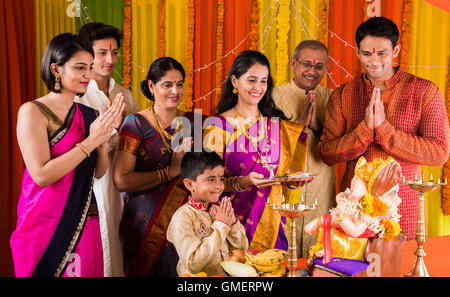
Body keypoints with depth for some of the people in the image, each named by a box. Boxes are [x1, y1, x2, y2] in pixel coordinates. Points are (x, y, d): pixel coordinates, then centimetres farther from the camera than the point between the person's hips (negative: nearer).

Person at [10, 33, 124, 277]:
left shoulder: (87, 114, 7)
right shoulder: (33, 111, -10)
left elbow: (98, 172, 9)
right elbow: (41, 175, -19)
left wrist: (103, 139, -9)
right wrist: (91, 140, -17)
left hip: (84, 221, 6)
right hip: (45, 220, -5)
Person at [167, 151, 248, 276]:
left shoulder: (217, 210, 7)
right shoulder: (182, 217, -10)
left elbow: (242, 248, 10)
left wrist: (232, 222, -6)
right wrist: (220, 226, -14)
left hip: (229, 273, 5)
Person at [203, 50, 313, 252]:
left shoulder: (278, 125, 9)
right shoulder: (218, 126, -4)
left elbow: (283, 174, 15)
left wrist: (293, 181, -6)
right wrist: (242, 182, -22)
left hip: (270, 218, 3)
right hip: (234, 219, -3)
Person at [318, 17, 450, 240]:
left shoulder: (425, 91, -2)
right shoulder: (342, 95, 4)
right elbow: (327, 153, -2)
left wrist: (384, 128, -18)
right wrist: (365, 128, -18)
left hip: (404, 206, -1)